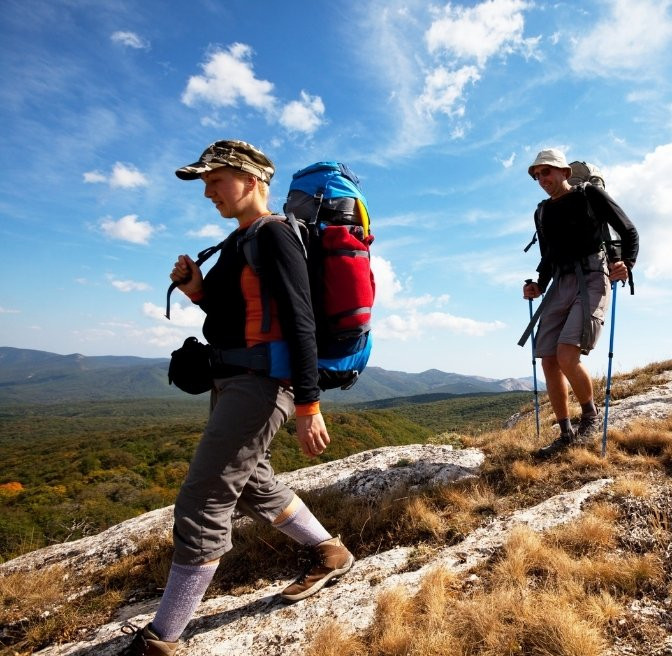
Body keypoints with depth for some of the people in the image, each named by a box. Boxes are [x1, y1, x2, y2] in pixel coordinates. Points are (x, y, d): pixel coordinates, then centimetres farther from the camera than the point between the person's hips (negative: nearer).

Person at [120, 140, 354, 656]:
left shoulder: (274, 235, -12)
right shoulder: (239, 240, 16)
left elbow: (299, 323, -19)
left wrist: (308, 405, -22)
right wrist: (198, 291, 4)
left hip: (261, 383, -11)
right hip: (234, 381, 11)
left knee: (203, 503, -6)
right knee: (252, 486, 21)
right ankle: (330, 553, 37)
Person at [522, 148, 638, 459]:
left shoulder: (591, 195, 4)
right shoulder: (542, 213, 19)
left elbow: (629, 232, 5)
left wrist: (626, 263, -13)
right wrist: (539, 286, 8)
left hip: (592, 279, -6)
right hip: (560, 285, 6)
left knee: (567, 356, -22)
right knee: (549, 362, -2)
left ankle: (591, 416, 4)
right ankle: (566, 433, 10)